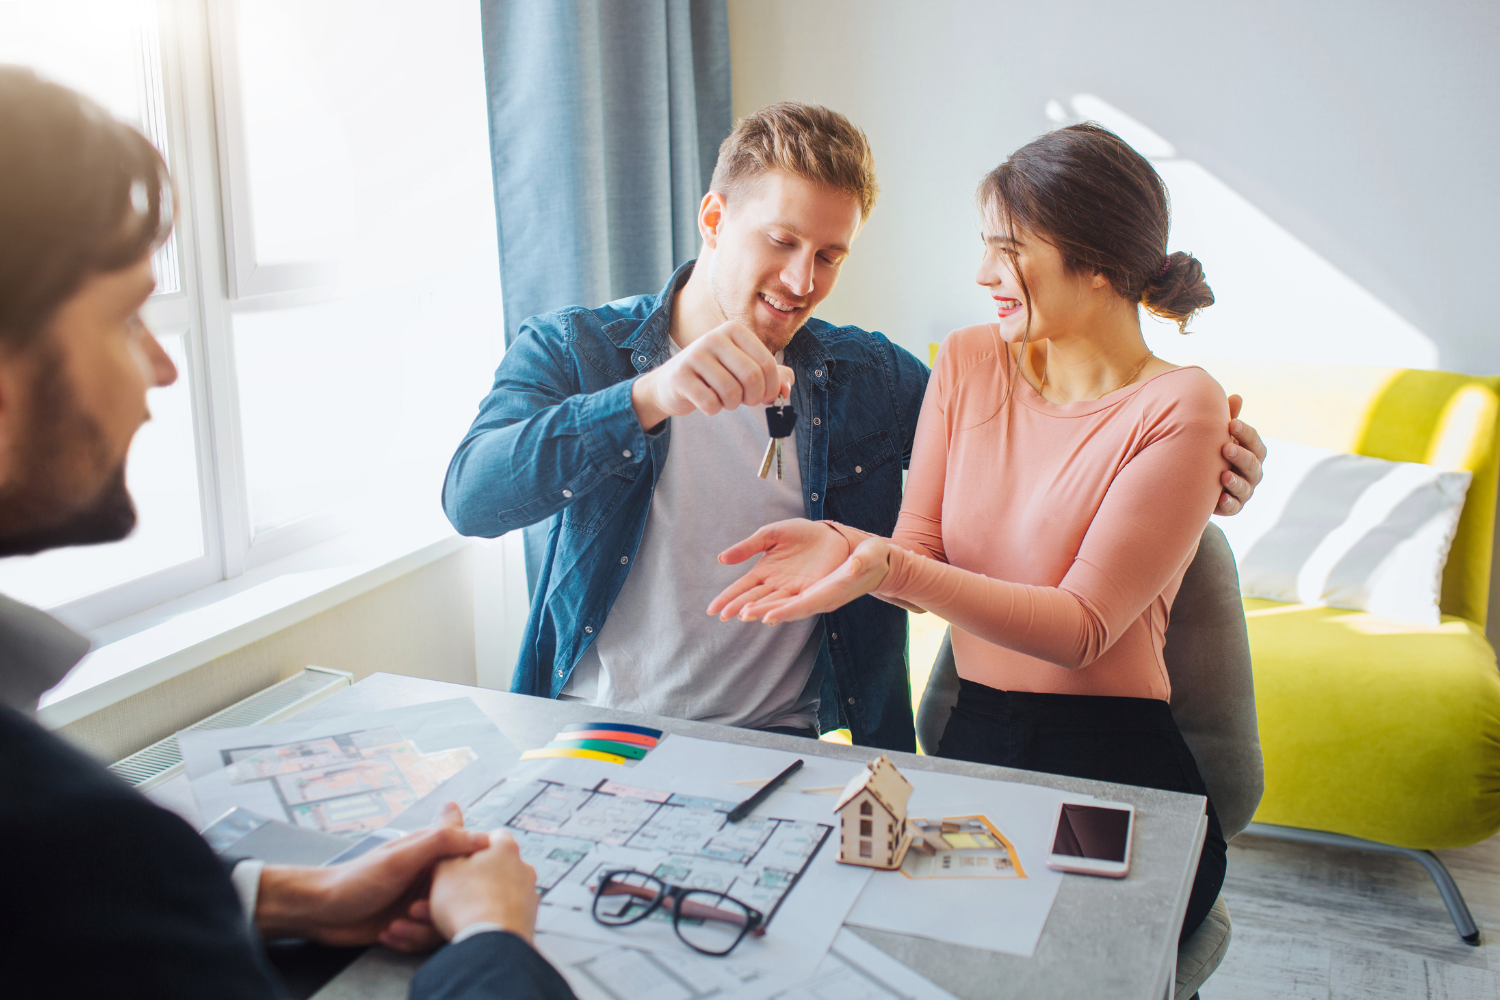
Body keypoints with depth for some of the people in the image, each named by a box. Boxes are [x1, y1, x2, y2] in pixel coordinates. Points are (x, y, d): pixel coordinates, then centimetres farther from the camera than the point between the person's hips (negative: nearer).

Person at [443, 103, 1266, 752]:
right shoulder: (571, 351, 0)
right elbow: (471, 499, -17)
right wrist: (651, 397, -32)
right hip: (591, 738, -1)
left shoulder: (871, 379, 6)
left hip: (781, 746, 2)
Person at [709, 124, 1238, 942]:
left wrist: (891, 568, -27)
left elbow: (1083, 625, -15)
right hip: (972, 746, 4)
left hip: (1117, 779, -3)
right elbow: (921, 553, 4)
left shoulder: (1177, 406, -9)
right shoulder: (968, 362, 6)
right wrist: (844, 547, -19)